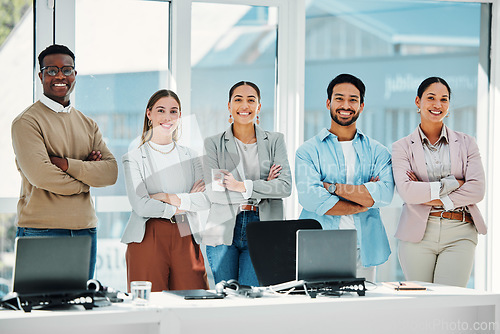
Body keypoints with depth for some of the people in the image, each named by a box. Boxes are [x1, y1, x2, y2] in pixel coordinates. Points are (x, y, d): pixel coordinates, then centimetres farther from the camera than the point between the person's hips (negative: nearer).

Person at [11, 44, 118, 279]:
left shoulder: (88, 125, 16)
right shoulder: (26, 122, -4)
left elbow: (111, 172, 2)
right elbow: (39, 174, -17)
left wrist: (65, 163, -11)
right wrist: (84, 181, -3)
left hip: (85, 231, 6)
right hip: (41, 231, -6)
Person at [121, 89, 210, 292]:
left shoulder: (190, 157, 15)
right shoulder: (133, 159, 4)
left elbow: (207, 199, 1)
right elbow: (141, 205, -9)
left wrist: (168, 197, -8)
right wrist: (181, 205, -4)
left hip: (186, 238, 3)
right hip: (148, 240, -3)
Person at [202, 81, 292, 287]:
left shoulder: (274, 141, 9)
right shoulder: (214, 144, 6)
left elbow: (285, 186, -4)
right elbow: (213, 192, -7)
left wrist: (243, 186, -14)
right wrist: (263, 187, -8)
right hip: (223, 230, 0)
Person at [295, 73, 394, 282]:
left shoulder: (377, 152, 12)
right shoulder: (308, 151, 5)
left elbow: (385, 193, -7)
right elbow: (310, 198, -11)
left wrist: (332, 187, -10)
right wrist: (362, 204, -6)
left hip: (363, 250, 2)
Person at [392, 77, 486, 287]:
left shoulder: (466, 143, 12)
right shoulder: (402, 147, 8)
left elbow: (477, 190, -1)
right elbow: (406, 191, -8)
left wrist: (429, 198, -7)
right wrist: (452, 183, -9)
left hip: (459, 233, 0)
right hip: (417, 234, 0)